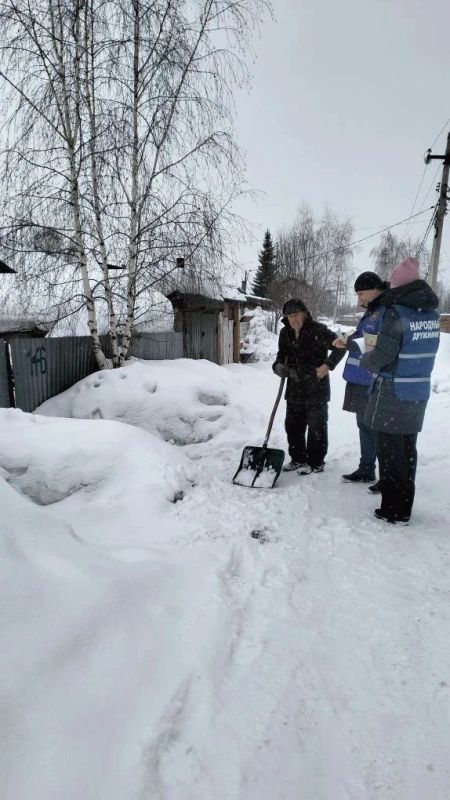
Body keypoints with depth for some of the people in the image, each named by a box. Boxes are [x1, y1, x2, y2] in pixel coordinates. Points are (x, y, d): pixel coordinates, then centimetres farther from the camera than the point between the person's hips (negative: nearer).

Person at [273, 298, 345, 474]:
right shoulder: (285, 333, 5)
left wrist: (327, 365, -17)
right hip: (294, 388, 6)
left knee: (317, 427, 4)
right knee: (293, 426, 13)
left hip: (316, 388, -6)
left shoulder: (318, 330, -13)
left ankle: (315, 462, 17)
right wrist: (278, 366, -4)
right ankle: (298, 459, 29)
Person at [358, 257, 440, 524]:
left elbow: (382, 356, -17)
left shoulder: (396, 312, -17)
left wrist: (365, 359, 4)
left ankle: (394, 510, 12)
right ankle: (405, 507, 26)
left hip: (392, 394, -7)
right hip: (418, 393, 7)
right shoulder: (432, 313, 6)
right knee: (408, 449, 15)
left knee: (390, 451, 3)